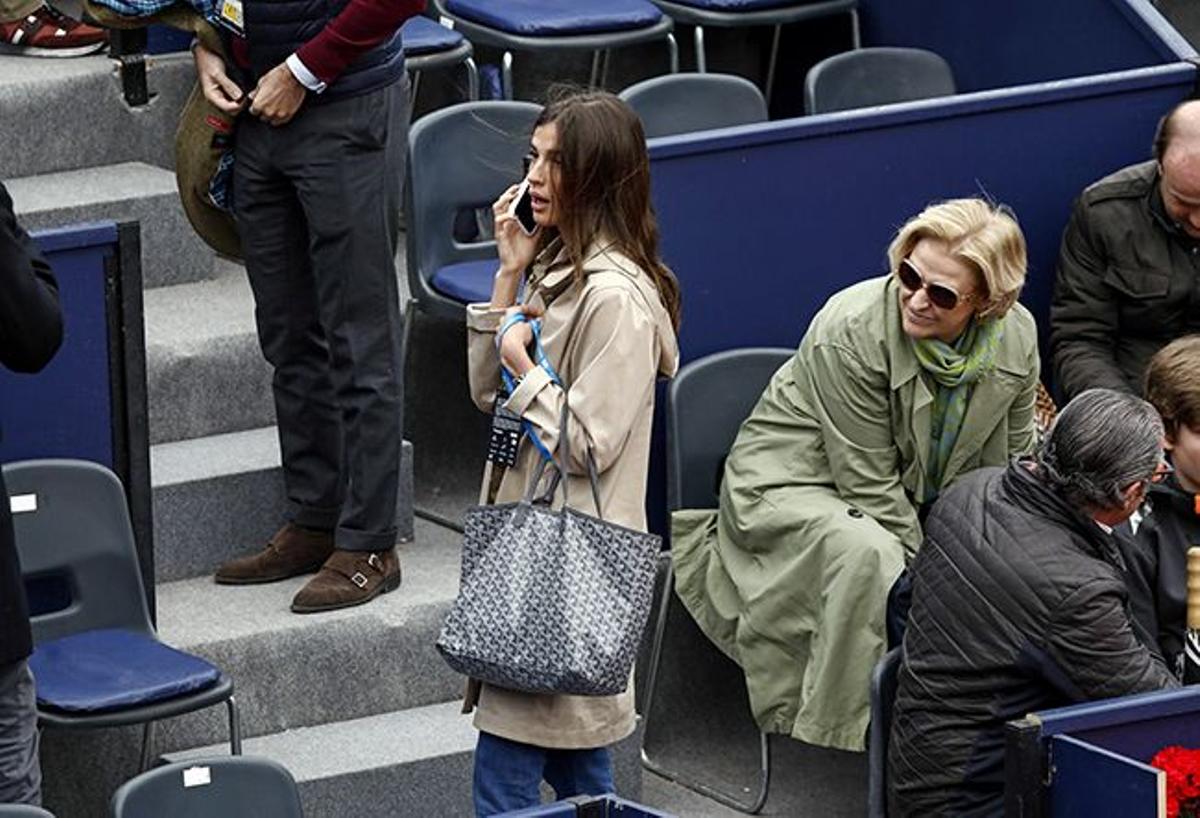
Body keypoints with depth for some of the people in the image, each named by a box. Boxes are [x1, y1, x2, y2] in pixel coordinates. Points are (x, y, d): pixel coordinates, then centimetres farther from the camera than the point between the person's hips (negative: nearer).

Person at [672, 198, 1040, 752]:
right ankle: (829, 740, -28)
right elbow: (869, 486, -23)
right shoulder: (851, 331, -27)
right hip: (789, 488, -6)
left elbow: (1008, 469, 1)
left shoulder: (1017, 338, -10)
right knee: (866, 554, -37)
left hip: (912, 503, 6)